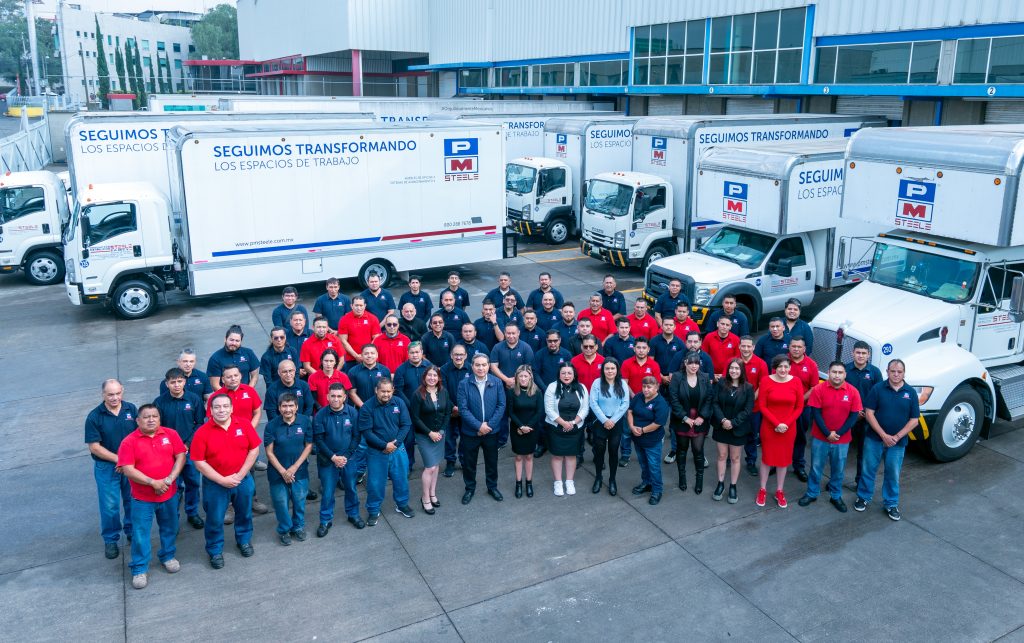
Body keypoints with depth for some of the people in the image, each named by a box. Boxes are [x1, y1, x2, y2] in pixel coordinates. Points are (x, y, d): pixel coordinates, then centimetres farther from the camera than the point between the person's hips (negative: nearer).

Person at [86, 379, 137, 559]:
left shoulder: (131, 409, -6)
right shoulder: (94, 417, -13)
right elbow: (94, 447, -12)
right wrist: (118, 459, -16)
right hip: (107, 467, -2)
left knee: (132, 501, 15)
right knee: (109, 505, 5)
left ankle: (132, 531, 35)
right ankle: (110, 540, 22)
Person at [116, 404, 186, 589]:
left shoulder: (171, 434, -3)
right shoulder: (129, 441, -12)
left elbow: (180, 456, -4)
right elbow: (127, 470, -17)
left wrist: (169, 479, -17)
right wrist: (153, 482, -22)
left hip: (169, 494, 3)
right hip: (142, 498, -3)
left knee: (169, 528, 18)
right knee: (140, 534, 4)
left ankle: (167, 556, 39)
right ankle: (140, 569, 18)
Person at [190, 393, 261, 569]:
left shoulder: (244, 425, -8)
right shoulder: (203, 432, -14)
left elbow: (254, 449, -5)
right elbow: (199, 462, -14)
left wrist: (240, 475, -11)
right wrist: (222, 480, -17)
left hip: (242, 480, 2)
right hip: (215, 483, -2)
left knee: (244, 513, 21)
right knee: (215, 519, 10)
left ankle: (244, 540, 45)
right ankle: (215, 551, 31)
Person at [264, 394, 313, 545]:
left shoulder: (305, 422, -9)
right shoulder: (271, 425, -10)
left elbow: (309, 446, -4)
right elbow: (269, 452, -7)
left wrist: (294, 468, -9)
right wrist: (283, 471, -12)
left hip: (299, 470, 1)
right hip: (278, 471, -1)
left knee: (299, 500, 10)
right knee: (281, 502, 6)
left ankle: (298, 527, 34)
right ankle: (284, 530, 29)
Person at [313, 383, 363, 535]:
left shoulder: (353, 412, -9)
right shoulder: (320, 415, -12)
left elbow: (356, 436, -4)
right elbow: (318, 439, -10)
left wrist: (346, 456, -11)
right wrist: (333, 457, -14)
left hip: (348, 458, 1)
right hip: (327, 459, -1)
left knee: (351, 488, 14)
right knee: (327, 492, 6)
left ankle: (353, 514, 34)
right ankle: (326, 521, 23)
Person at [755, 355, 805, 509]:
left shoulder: (796, 382, -6)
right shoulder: (766, 381, -11)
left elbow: (799, 407, -1)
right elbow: (762, 406, -9)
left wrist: (786, 424, -11)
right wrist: (777, 423, -16)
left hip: (789, 429, 2)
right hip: (769, 427, -1)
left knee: (784, 459, 13)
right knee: (767, 457, 11)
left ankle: (779, 491, 28)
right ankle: (762, 490, 25)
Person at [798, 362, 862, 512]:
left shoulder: (853, 391, -7)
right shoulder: (818, 389, -11)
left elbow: (854, 416, -6)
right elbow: (815, 413, -11)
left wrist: (839, 433, -13)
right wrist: (827, 433, -16)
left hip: (842, 439, 1)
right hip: (820, 437, -1)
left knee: (838, 470, 14)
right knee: (816, 467, 11)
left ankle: (836, 496, 31)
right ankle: (811, 493, 27)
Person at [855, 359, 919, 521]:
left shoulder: (911, 392, -2)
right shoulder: (877, 388, -6)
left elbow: (914, 420, -1)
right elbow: (869, 413, -8)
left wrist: (896, 437, -11)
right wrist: (884, 435, -14)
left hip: (898, 442, 1)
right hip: (874, 439, -1)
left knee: (893, 474, 12)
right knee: (868, 470, 10)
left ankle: (891, 504, 27)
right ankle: (863, 497, 27)